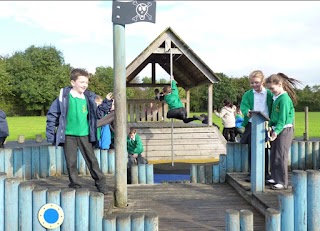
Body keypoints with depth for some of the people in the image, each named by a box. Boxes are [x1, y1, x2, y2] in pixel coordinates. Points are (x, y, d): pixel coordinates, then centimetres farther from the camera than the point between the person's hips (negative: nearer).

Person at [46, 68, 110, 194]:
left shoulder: (89, 97, 1)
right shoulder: (64, 96, -8)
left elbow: (97, 114, 10)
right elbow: (52, 114, -4)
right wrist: (51, 134, -5)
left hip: (84, 135, 2)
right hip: (69, 135, -2)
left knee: (92, 160, 6)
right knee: (71, 162, 7)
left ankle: (101, 184, 14)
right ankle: (75, 184, 21)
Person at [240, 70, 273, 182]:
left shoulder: (269, 94, 5)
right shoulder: (247, 94, 5)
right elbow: (243, 106, -8)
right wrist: (247, 112, -31)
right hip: (251, 126, 0)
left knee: (264, 150, 9)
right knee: (251, 150, 5)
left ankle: (265, 173, 21)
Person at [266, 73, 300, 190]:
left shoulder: (284, 99, -16)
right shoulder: (276, 98, 11)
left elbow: (283, 119, -21)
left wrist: (276, 131, -26)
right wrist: (270, 126, 9)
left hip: (284, 130, -9)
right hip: (276, 130, 9)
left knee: (280, 157, -5)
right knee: (273, 155, 14)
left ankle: (283, 182, 3)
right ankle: (275, 177, 26)